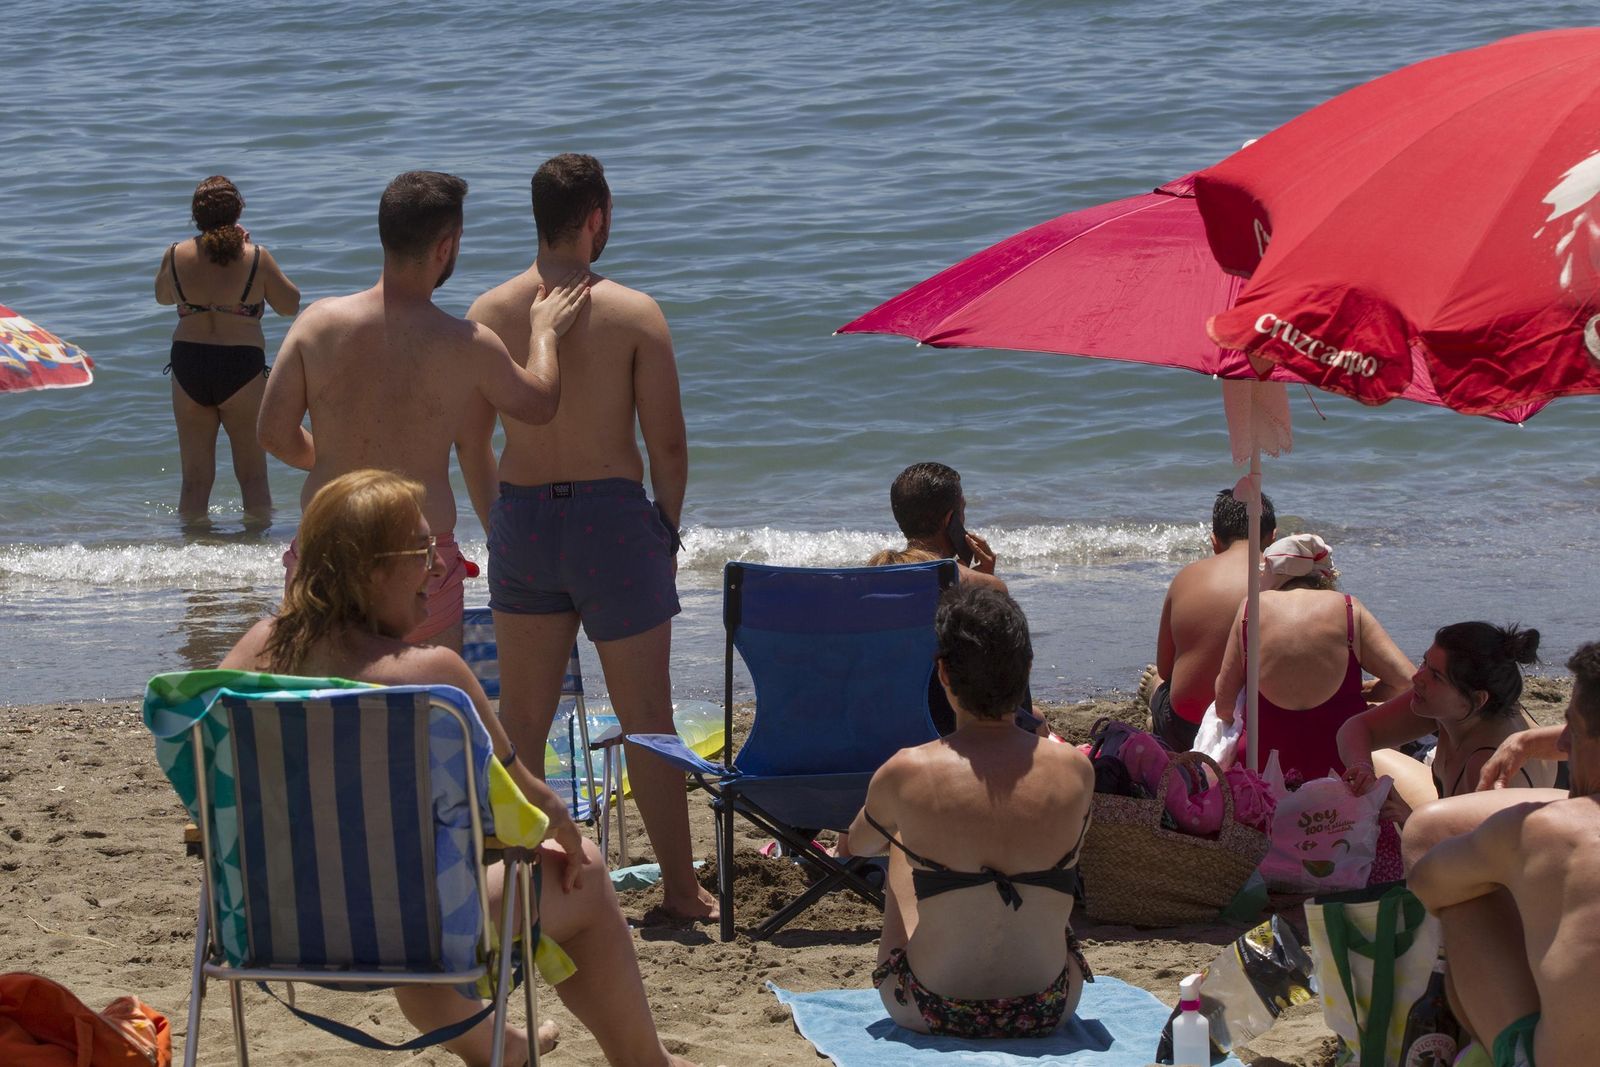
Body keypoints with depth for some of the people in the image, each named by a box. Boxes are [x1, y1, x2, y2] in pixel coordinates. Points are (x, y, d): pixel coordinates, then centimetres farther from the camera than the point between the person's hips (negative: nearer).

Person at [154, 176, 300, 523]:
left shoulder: (176, 256, -3)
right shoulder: (256, 259, -10)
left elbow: (162, 296, 17)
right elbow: (290, 305, 4)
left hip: (188, 367, 2)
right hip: (242, 367, -2)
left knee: (195, 478, 11)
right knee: (253, 475, 11)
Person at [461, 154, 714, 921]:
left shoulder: (488, 314, 1)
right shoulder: (634, 314, -9)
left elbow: (470, 441, 5)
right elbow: (667, 441, -8)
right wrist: (667, 530, 6)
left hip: (520, 518, 3)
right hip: (612, 514, -3)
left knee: (520, 718, 13)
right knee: (647, 719, 6)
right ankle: (680, 887, 12)